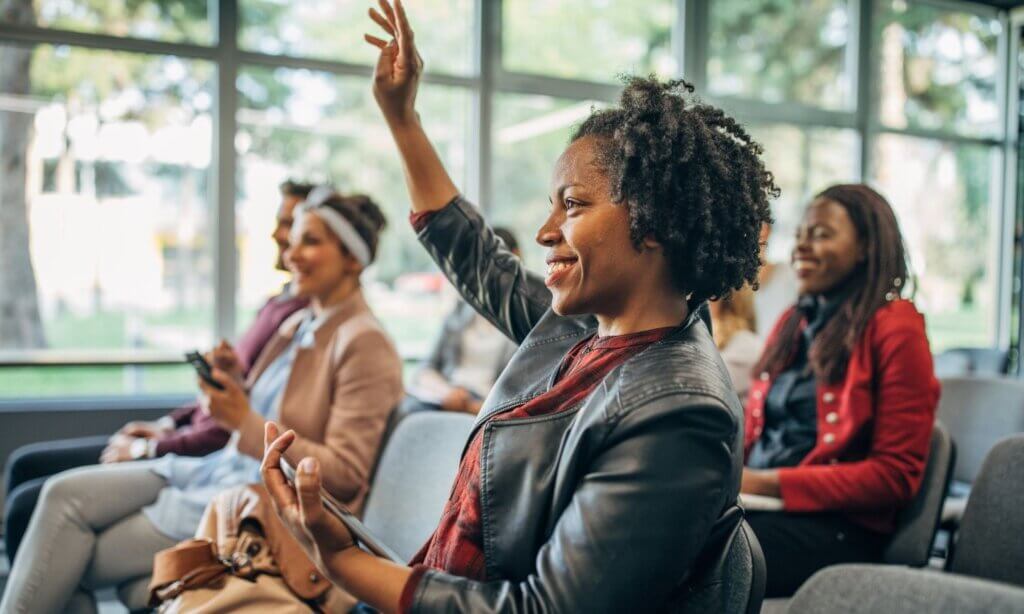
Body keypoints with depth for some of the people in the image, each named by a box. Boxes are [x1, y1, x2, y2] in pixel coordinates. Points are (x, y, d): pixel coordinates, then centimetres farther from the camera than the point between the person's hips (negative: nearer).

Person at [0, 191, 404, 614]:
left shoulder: (366, 345, -14)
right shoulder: (297, 325, 13)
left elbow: (344, 476, -19)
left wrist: (245, 421, -22)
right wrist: (231, 382, -1)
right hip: (223, 469, 9)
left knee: (73, 569, -5)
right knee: (65, 493, -5)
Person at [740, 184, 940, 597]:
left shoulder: (895, 329, -4)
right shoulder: (792, 323, 18)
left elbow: (896, 475, -9)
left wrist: (767, 483, -16)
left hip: (835, 525, -6)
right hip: (755, 500, 6)